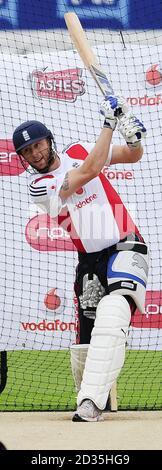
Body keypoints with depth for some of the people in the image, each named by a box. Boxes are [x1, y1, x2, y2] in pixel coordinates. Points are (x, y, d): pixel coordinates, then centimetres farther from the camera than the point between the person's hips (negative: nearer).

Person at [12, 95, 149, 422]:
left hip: (125, 250, -2)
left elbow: (133, 156, 15)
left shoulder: (78, 150, 6)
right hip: (90, 263, 2)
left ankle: (91, 402, -34)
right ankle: (88, 399, 23)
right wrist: (109, 122, -14)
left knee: (111, 315, -27)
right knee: (85, 343, -3)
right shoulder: (38, 185, -4)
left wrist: (133, 137, -8)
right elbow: (90, 170, -16)